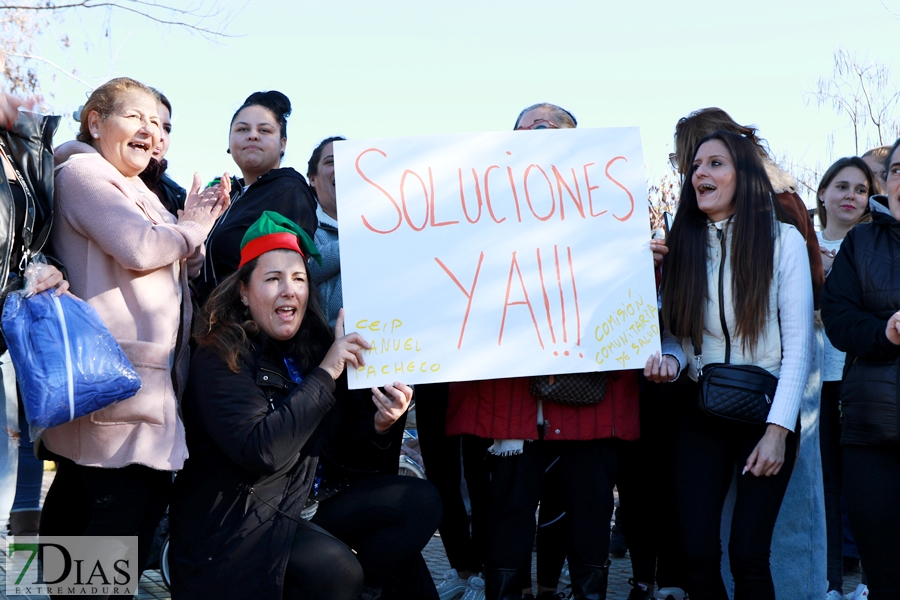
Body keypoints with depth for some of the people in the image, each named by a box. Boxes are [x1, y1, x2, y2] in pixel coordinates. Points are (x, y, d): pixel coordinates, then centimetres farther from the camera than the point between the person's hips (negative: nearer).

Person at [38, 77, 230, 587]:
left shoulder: (137, 193, 25)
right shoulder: (83, 172, -5)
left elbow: (179, 273, 25)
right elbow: (140, 248, -20)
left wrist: (199, 227, 7)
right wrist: (192, 228, -2)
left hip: (152, 383, 10)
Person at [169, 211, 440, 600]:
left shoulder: (314, 348, 4)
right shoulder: (219, 360, -15)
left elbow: (343, 452, 8)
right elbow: (261, 452, -29)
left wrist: (379, 426, -14)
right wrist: (325, 374, -25)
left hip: (310, 497, 8)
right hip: (236, 519, -7)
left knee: (421, 502, -3)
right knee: (335, 568, -31)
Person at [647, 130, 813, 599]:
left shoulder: (782, 239, -4)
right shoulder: (682, 245, 7)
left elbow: (798, 344, -7)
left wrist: (778, 429, -13)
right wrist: (670, 360, -12)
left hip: (767, 410, -3)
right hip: (700, 411, 3)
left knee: (747, 555, -6)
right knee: (697, 554, -3)